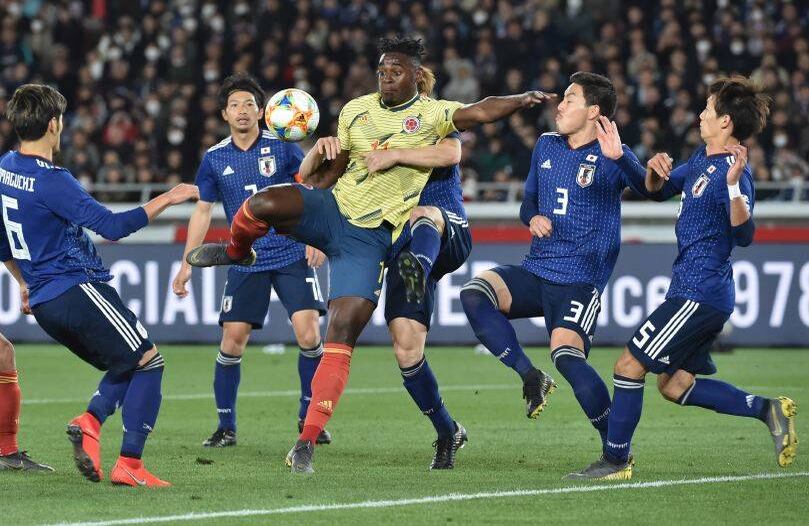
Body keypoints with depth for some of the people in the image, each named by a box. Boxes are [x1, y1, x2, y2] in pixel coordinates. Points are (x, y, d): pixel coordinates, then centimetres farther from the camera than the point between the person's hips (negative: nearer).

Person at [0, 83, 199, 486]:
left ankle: (90, 421, -10)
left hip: (43, 302, 9)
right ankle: (129, 464, -11)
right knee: (148, 362, -3)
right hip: (78, 289, -9)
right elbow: (112, 226, -21)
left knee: (127, 367, 18)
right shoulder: (51, 181, -18)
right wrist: (165, 200, -11)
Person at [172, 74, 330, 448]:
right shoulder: (214, 159, 4)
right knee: (232, 341, -5)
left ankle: (308, 418, 4)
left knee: (308, 334, -13)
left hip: (292, 256, -1)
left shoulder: (282, 148, -1)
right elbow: (203, 211, 13)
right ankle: (226, 426, 8)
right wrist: (187, 264, 11)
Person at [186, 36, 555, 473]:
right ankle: (236, 253, 7)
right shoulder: (356, 111, 11)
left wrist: (522, 100, -38)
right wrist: (321, 152, -4)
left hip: (369, 237, -3)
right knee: (262, 204, -29)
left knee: (343, 334, -12)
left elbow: (480, 112, -20)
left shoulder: (433, 115, -1)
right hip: (331, 208, 3)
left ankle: (308, 441, -9)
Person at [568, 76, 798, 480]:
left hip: (698, 295, -10)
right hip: (693, 291, 10)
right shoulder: (703, 158, 12)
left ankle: (616, 461, 0)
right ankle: (767, 409, 14)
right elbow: (660, 190, 24)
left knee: (630, 364, -8)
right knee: (674, 384, 14)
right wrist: (654, 171, 0)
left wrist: (734, 186, -43)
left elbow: (743, 235, -29)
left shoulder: (733, 171, -18)